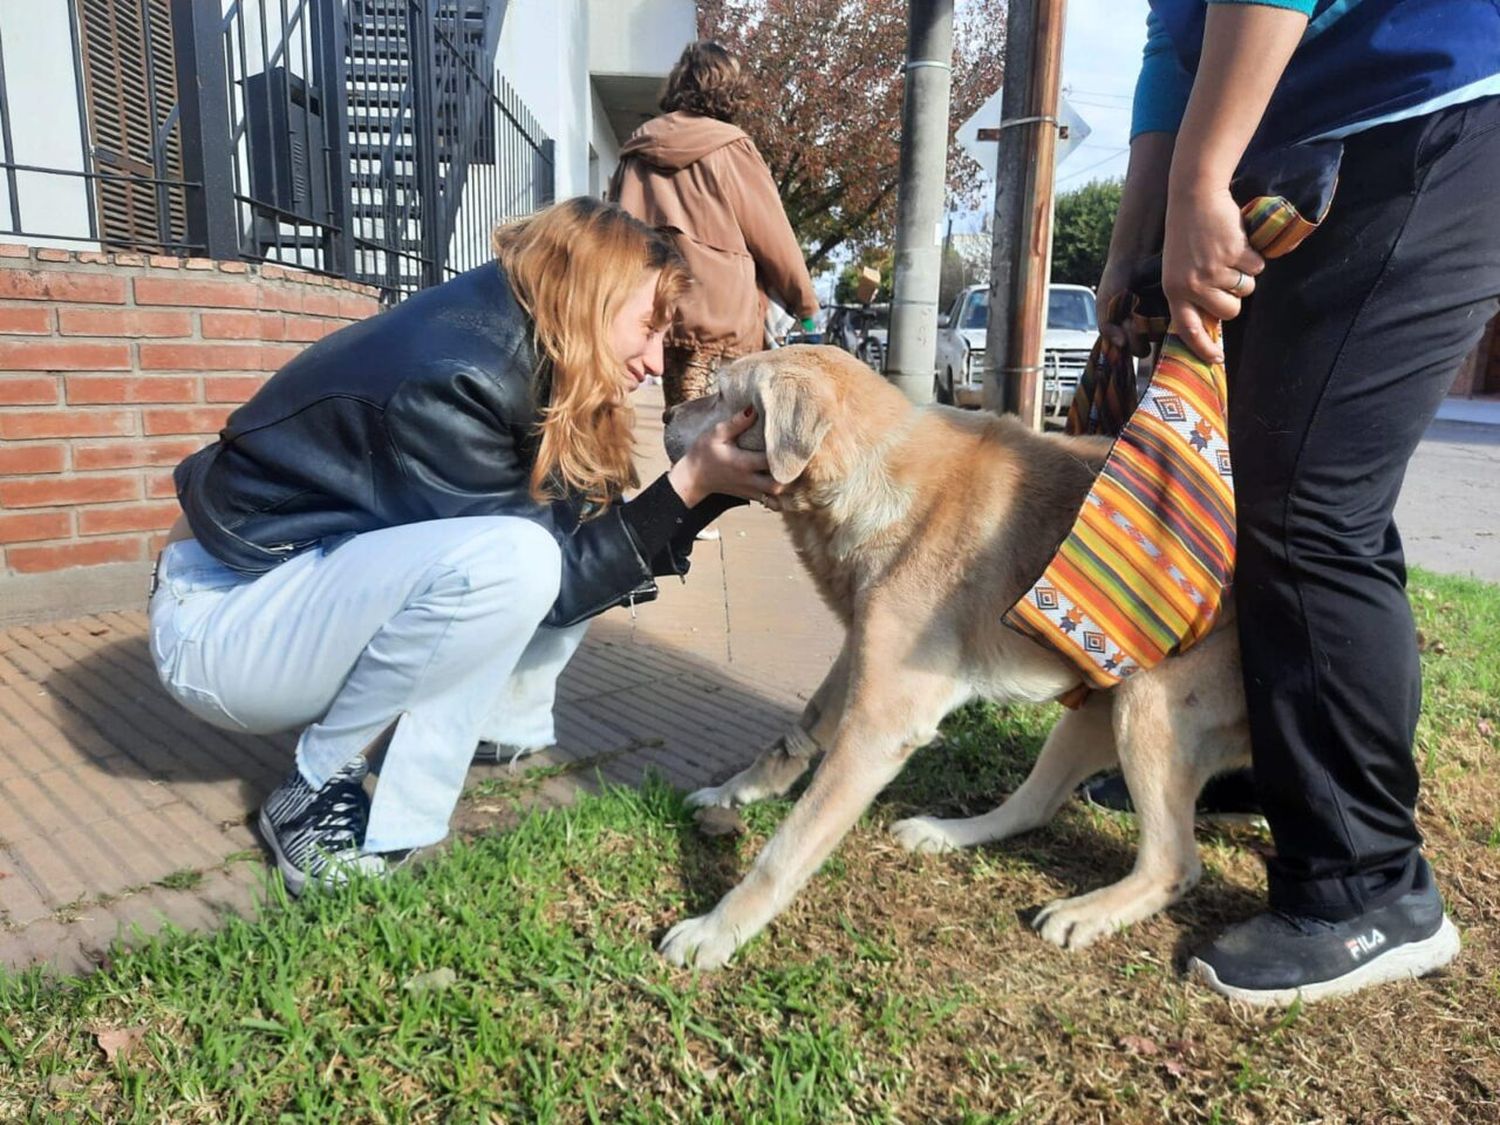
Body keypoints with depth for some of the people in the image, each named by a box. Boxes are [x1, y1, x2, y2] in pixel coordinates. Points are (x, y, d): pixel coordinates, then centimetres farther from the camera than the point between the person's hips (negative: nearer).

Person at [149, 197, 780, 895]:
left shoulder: (526, 358, -2)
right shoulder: (451, 380, -28)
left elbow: (608, 540, -1)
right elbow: (548, 580, -21)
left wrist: (721, 480, -8)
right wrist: (689, 484, -22)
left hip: (335, 574, 8)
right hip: (219, 618, -8)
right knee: (508, 560, -34)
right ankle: (317, 795, -14)